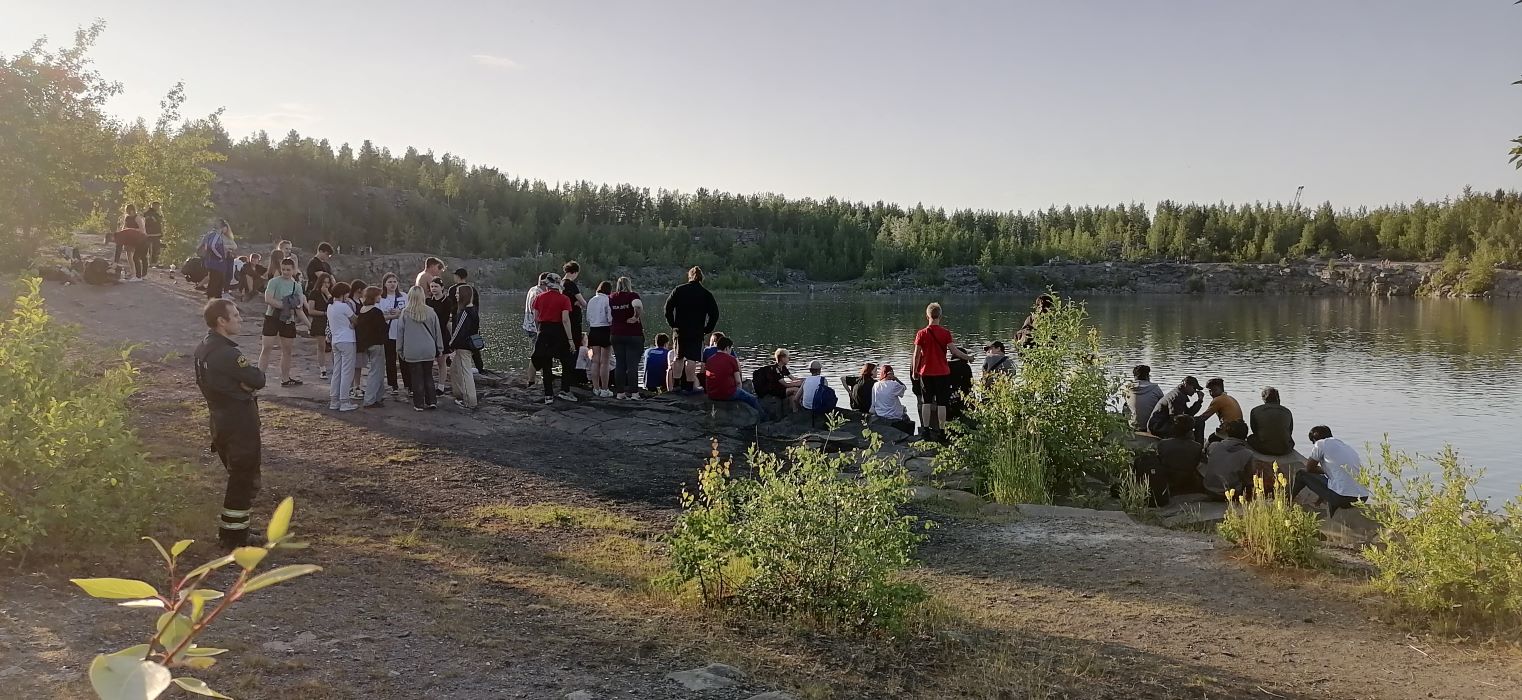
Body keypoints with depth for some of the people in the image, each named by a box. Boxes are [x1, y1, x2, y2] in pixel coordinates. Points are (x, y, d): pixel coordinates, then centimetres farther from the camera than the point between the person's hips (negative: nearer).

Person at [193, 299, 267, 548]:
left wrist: (243, 383, -7)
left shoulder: (203, 349, 9)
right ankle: (234, 536, 8)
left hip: (221, 421, 10)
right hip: (240, 424, -10)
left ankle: (229, 528, 29)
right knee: (245, 480, 1)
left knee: (238, 477, 21)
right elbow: (258, 380, -20)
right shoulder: (226, 353, -23)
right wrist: (250, 380, -1)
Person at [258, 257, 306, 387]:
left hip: (288, 320, 5)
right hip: (272, 317, -5)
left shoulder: (297, 286, 10)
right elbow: (268, 299, -17)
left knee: (287, 349, 9)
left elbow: (299, 309, 7)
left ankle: (285, 378, 18)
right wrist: (284, 305, -20)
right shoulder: (274, 282, -4)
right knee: (267, 347, -7)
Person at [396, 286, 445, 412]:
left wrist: (399, 349, 10)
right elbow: (437, 331, 6)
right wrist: (440, 348, 16)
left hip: (412, 351, -2)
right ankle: (432, 401, 12)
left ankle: (419, 404, 8)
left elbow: (400, 331, 0)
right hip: (429, 350, 2)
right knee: (428, 376, 14)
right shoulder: (430, 312, -2)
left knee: (417, 378, 4)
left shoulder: (405, 313, -7)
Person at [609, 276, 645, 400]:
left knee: (619, 364, 9)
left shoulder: (611, 298, 5)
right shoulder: (633, 295, -8)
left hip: (616, 334, 4)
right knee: (633, 365, -1)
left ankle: (620, 392, 11)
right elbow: (638, 306, -28)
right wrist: (636, 317, -14)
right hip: (633, 334, -4)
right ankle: (633, 393, -3)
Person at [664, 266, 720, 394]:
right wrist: (707, 329, 5)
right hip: (697, 332, -2)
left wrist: (672, 325, 5)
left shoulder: (678, 290, 3)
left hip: (679, 330, 2)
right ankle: (689, 386, -5)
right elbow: (714, 314, -2)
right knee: (691, 359, -2)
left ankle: (675, 384, 14)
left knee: (679, 358, 13)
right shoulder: (706, 294, 0)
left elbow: (668, 308, 0)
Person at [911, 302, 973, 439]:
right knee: (941, 403, 4)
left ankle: (926, 429, 7)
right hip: (942, 372, -1)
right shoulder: (945, 333, -6)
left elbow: (916, 355, -4)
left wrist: (914, 371, 5)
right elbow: (954, 350, -10)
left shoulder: (921, 334, -4)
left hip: (926, 372, 1)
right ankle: (941, 430, 4)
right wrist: (968, 357, 4)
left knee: (926, 402, 10)